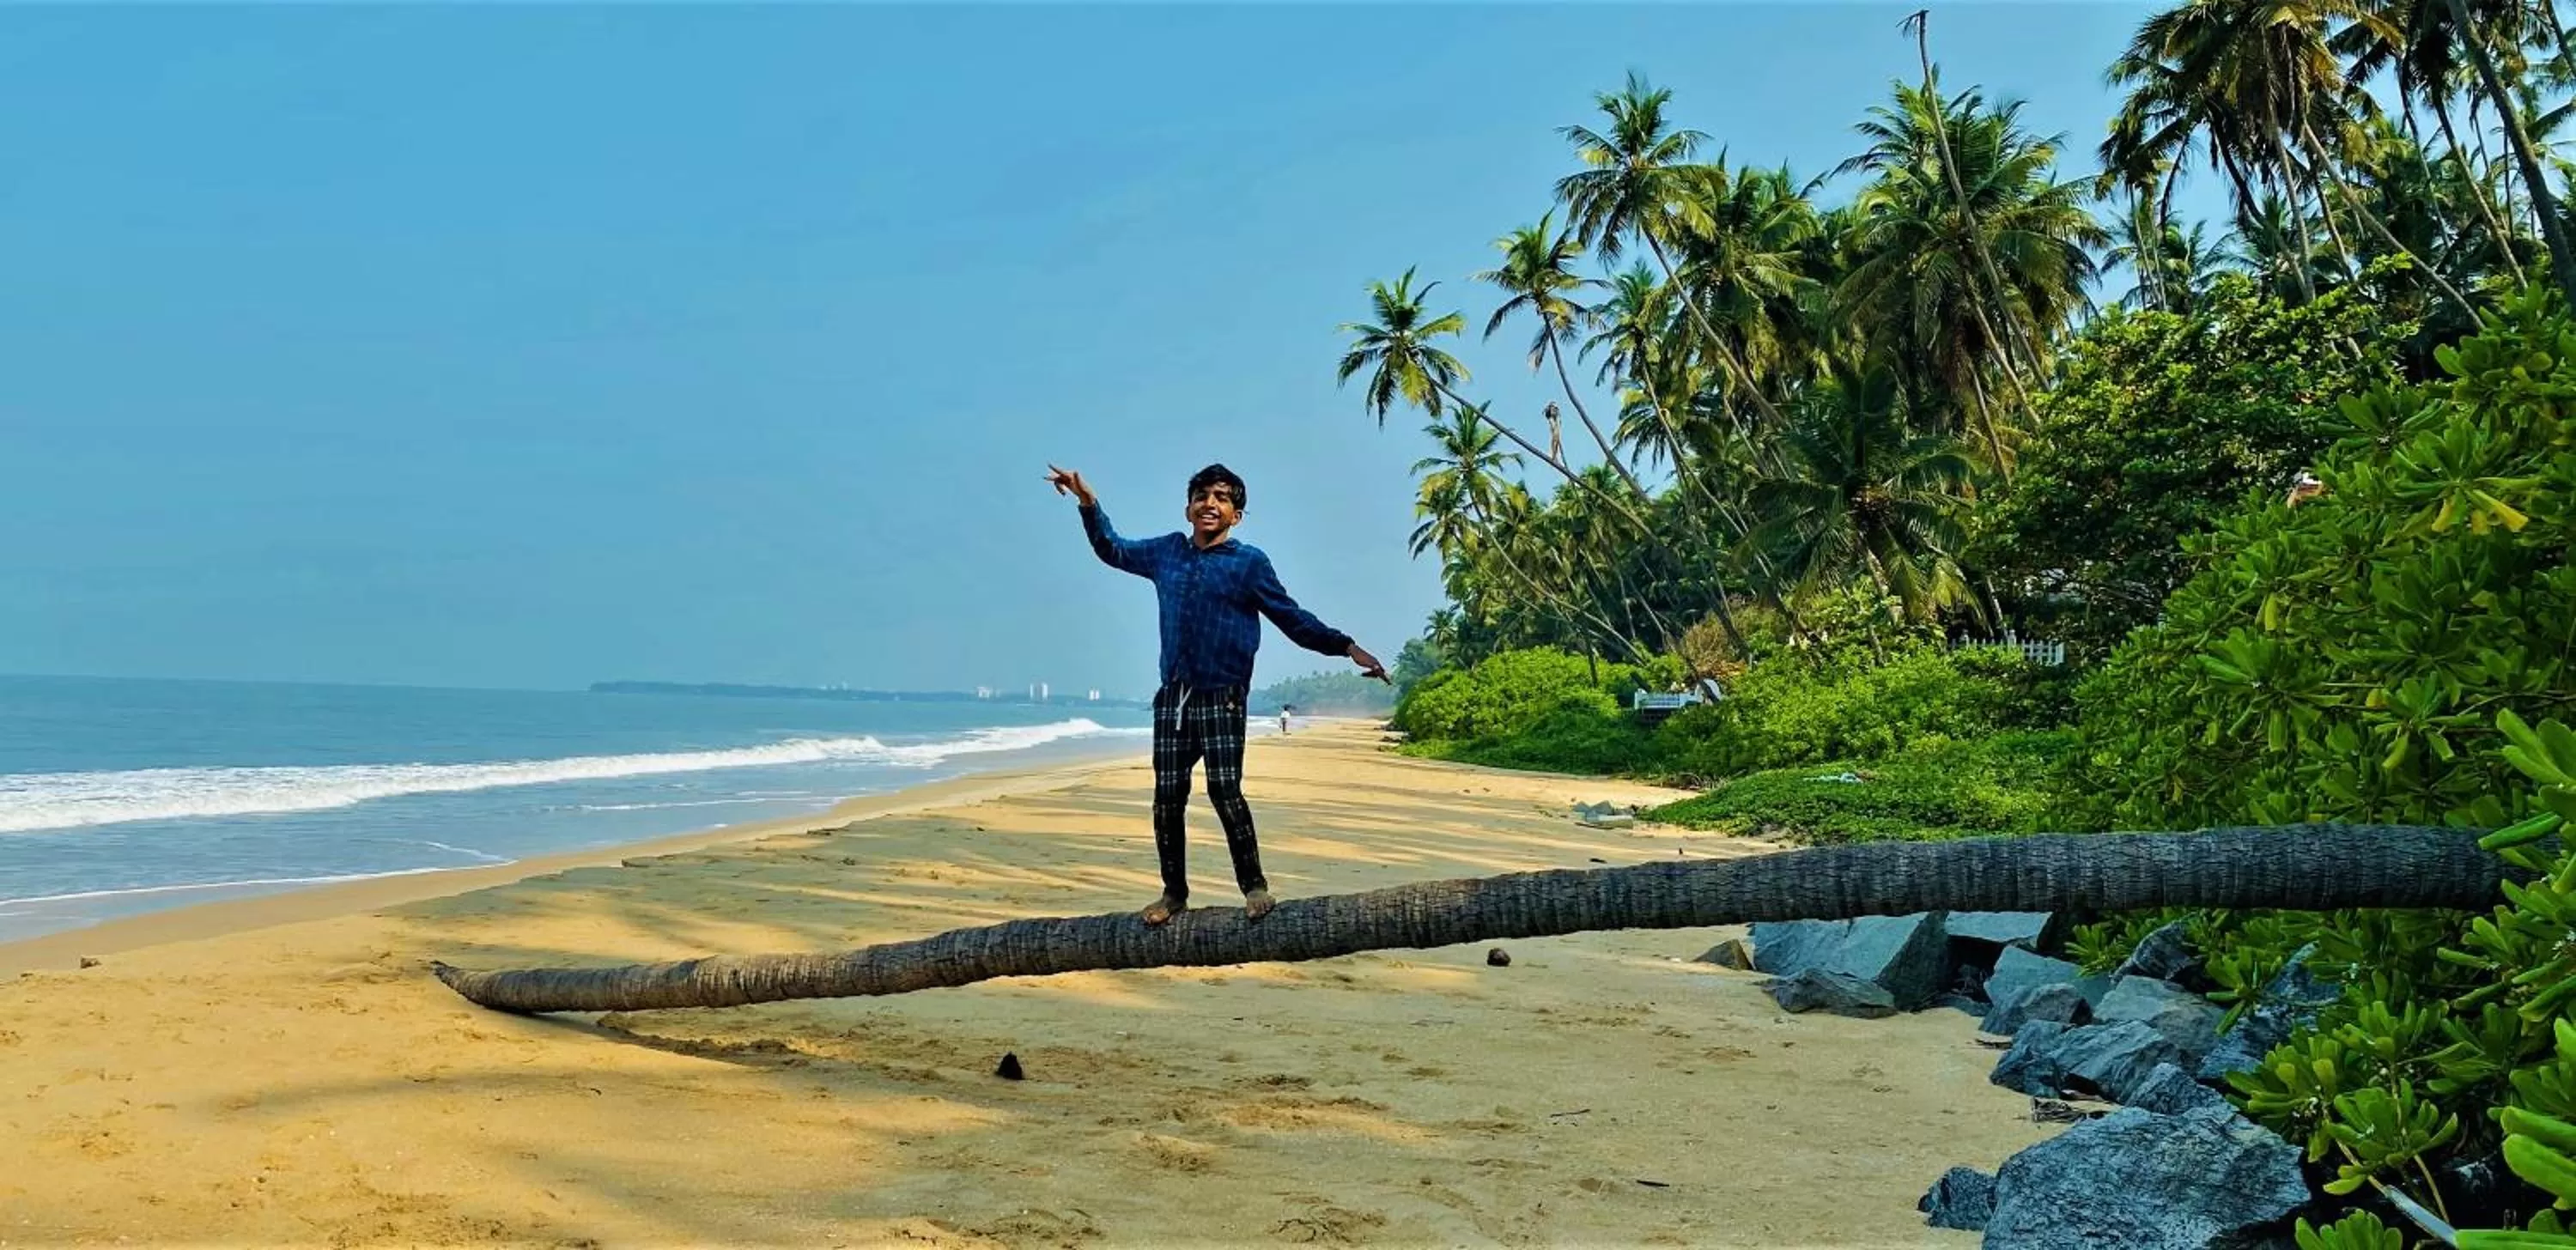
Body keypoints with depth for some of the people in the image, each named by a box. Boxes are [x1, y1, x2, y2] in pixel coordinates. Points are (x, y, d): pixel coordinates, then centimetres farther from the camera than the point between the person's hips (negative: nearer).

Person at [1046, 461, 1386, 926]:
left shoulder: (1249, 562, 1)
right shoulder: (1168, 552, 12)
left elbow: (1294, 619, 2)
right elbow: (1113, 550, 27)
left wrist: (1347, 647, -7)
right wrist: (1088, 502, 16)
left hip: (1222, 699, -4)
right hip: (1173, 697, 4)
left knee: (1225, 791, -16)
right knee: (1167, 798, 2)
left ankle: (1254, 886, -5)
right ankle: (1174, 892, 14)